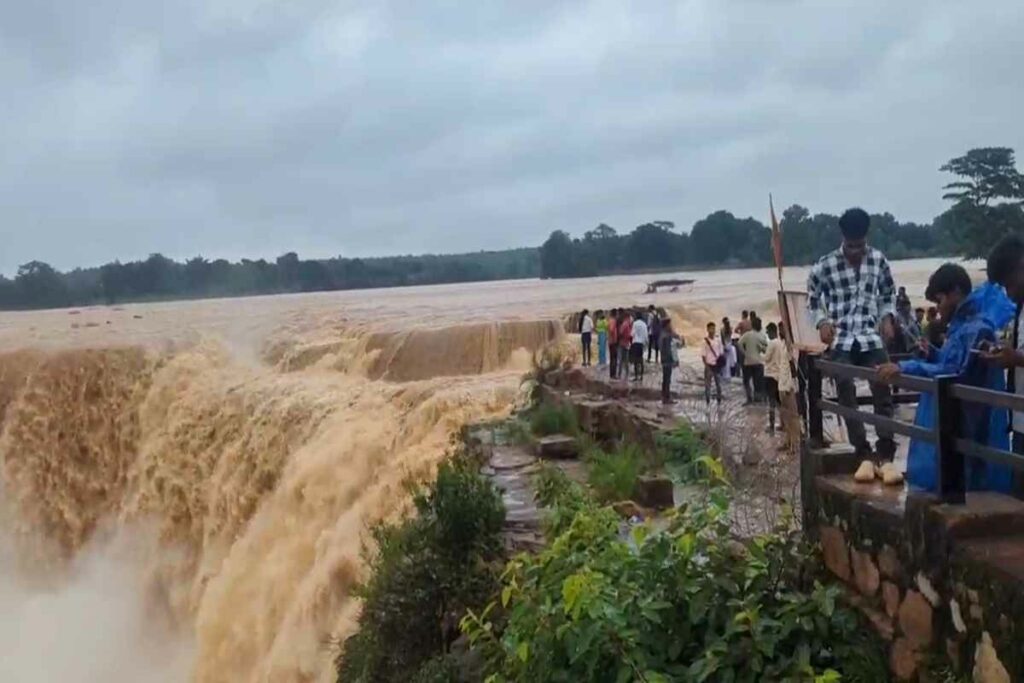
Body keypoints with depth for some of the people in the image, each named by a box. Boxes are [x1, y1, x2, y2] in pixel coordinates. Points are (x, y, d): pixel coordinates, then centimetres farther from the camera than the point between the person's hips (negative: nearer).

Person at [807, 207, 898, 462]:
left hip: (872, 338, 2)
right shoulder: (825, 265, -6)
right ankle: (864, 453, 8)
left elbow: (889, 294, 16)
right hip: (841, 341, -1)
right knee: (847, 398, 0)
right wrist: (822, 321, -12)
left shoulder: (879, 260, 2)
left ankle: (886, 453, 5)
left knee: (883, 393, -2)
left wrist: (887, 318, -2)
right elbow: (812, 298, 6)